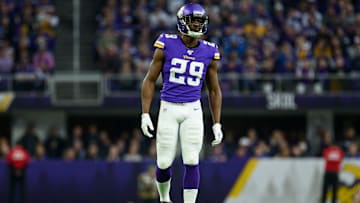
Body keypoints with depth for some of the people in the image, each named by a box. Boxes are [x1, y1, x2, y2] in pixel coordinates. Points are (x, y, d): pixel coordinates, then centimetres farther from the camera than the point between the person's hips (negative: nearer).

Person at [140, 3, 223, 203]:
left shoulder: (209, 53, 3)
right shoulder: (166, 46, -4)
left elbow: (214, 90, 12)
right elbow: (150, 80, 2)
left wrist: (216, 124, 10)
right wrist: (145, 114, -4)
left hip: (193, 111, 1)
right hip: (168, 109, -1)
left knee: (192, 162, -7)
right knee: (164, 162, 3)